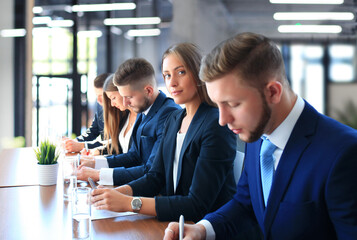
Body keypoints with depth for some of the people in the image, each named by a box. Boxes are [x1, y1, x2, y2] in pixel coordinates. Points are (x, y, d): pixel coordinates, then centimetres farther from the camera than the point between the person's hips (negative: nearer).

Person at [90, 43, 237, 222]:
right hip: (176, 221, 6)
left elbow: (198, 206, -22)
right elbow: (155, 177, 8)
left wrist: (129, 203, -26)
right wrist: (116, 193, -10)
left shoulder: (216, 126, -17)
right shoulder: (173, 119, 9)